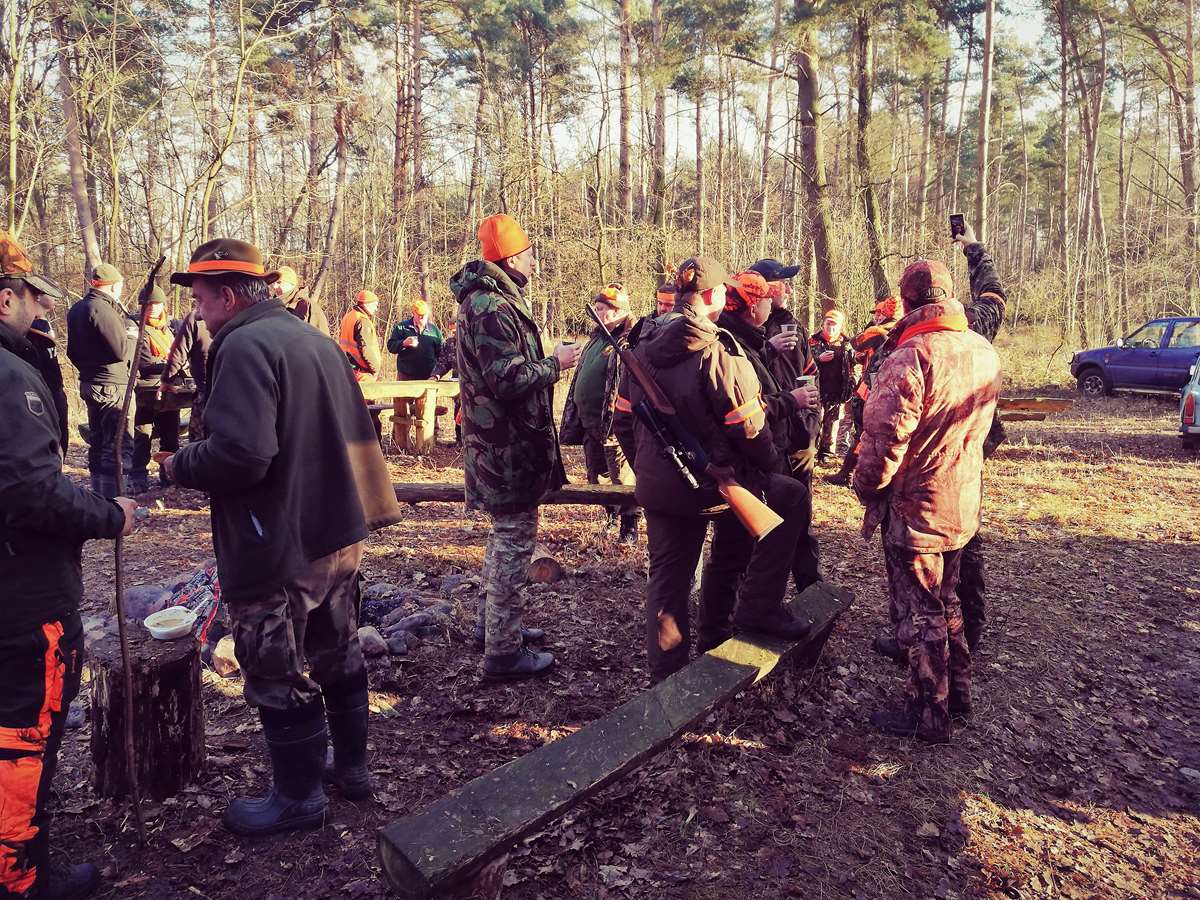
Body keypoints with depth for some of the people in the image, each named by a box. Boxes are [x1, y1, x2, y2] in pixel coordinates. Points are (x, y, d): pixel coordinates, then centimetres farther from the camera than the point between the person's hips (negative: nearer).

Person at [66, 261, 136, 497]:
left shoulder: (76, 309, 12)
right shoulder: (103, 309, -17)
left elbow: (73, 351, 18)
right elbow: (122, 351, -20)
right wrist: (132, 334, -3)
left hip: (89, 383, 10)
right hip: (112, 385, -10)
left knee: (97, 443, 16)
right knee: (119, 447, -7)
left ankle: (99, 498, 24)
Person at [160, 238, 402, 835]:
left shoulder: (245, 346, -18)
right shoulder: (316, 340, 10)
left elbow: (239, 453, -29)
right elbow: (356, 432, 16)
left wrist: (181, 466, -11)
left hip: (278, 550, -9)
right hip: (339, 535, 9)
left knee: (279, 676, 8)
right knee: (340, 655, 21)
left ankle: (298, 797, 24)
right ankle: (352, 766, 38)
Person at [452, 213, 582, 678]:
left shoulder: (488, 300, 15)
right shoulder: (492, 307, -20)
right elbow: (509, 379, -25)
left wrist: (548, 359, 12)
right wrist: (556, 363, -13)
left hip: (498, 442, 11)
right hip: (508, 446, -11)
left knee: (505, 535, 22)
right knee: (514, 540, -4)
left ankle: (493, 621, 36)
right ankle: (503, 650, 4)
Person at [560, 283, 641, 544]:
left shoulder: (629, 340, -14)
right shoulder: (596, 337, 15)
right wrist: (574, 415, 20)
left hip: (613, 422, -9)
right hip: (589, 420, 9)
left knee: (621, 474, 0)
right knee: (595, 474, 18)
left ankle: (630, 524, 12)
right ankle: (611, 512, 34)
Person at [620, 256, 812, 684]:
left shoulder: (642, 348, 6)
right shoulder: (720, 355, -16)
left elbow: (625, 416, 14)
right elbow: (750, 428, -14)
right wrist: (769, 466, 4)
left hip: (657, 487, 7)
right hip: (714, 485, -7)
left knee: (668, 577, 17)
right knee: (789, 498, 14)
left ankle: (665, 675, 27)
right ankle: (758, 611, 15)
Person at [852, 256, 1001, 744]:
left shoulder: (911, 355, -23)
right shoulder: (984, 352, 3)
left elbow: (886, 435, -24)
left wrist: (867, 487, -11)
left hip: (915, 506, -8)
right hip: (964, 503, 8)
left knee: (918, 612, 5)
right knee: (945, 601, 23)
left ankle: (928, 715, 17)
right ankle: (958, 692, 36)